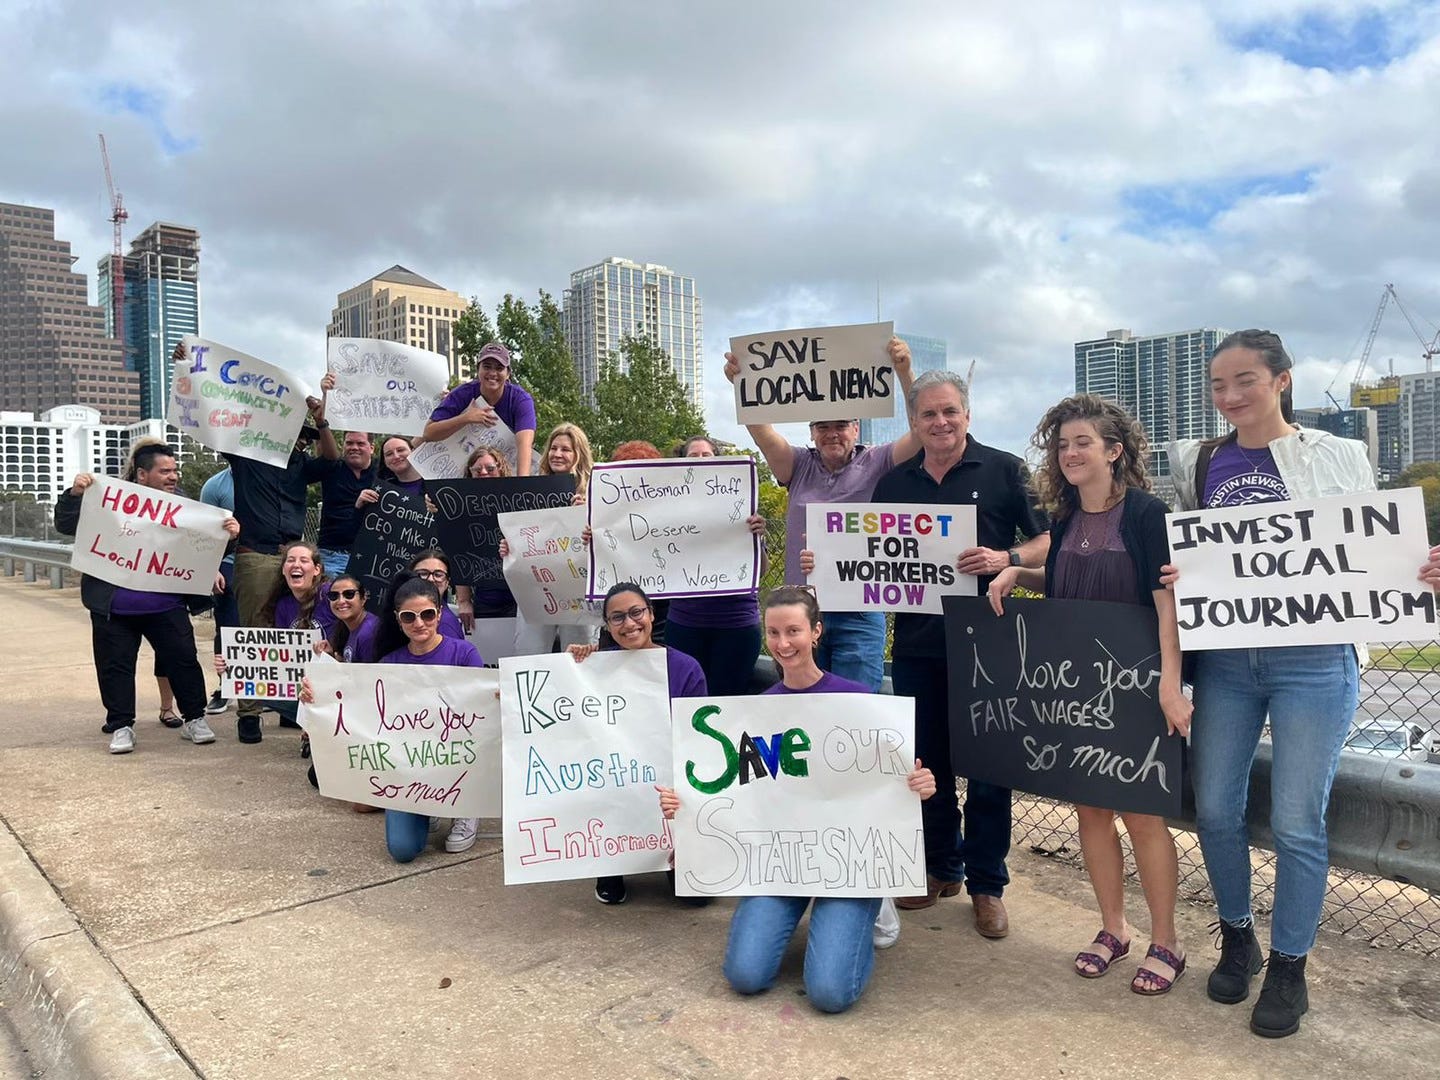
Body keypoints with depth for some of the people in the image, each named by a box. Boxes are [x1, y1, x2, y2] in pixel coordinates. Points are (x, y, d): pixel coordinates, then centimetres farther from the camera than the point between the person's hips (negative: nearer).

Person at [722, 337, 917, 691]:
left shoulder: (876, 465, 1)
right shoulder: (800, 466, 7)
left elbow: (921, 431, -12)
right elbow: (762, 432, -7)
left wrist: (904, 372, -24)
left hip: (858, 616, -3)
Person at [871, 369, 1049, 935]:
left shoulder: (1004, 471, 0)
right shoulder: (894, 483, 11)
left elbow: (1048, 542, -2)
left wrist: (1006, 558, -21)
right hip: (916, 644, 4)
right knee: (926, 762, 13)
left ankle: (987, 885, 21)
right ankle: (942, 868, 31)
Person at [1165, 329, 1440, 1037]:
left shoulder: (1338, 457, 1)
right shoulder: (1198, 464, 7)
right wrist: (1168, 577, -9)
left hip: (1313, 661, -3)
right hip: (1224, 660, 3)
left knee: (1297, 823, 2)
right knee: (1214, 808, 8)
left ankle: (1289, 968, 22)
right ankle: (1237, 939, 32)